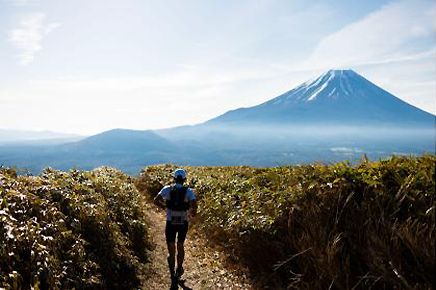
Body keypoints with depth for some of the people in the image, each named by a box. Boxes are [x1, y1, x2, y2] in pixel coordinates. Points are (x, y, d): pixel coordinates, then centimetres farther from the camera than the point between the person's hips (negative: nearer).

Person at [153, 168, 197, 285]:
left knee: (171, 251, 6)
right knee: (180, 246, 24)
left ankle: (173, 275, -6)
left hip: (170, 223, -1)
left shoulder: (167, 189, -6)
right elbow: (194, 204, -25)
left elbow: (156, 200, -15)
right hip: (183, 223, 1)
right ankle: (179, 270, 40)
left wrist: (163, 206, 5)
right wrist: (193, 212, -3)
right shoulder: (188, 191, -9)